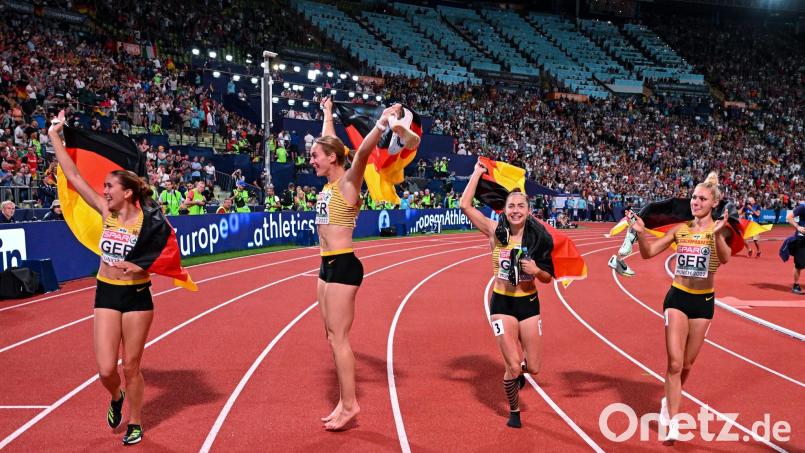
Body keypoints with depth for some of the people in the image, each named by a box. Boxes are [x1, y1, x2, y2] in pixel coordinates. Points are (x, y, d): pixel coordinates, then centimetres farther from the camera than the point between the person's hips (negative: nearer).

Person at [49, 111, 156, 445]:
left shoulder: (147, 221, -11)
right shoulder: (107, 213, -1)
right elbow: (73, 176, -1)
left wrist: (140, 267, -26)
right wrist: (54, 136, -2)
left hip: (137, 295, -3)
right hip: (106, 294, 3)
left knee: (131, 367, 6)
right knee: (106, 370, -2)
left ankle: (135, 423, 27)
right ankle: (116, 397, 34)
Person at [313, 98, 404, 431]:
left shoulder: (348, 182, -11)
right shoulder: (331, 183, 11)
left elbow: (362, 152, -30)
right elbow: (328, 141, 27)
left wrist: (382, 124, -45)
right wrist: (327, 114, 40)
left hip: (343, 265, -9)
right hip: (327, 265, 9)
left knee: (338, 337, -5)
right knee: (332, 336, 11)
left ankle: (350, 405, 4)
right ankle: (344, 402, 18)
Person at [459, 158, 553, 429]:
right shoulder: (496, 231, -8)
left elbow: (548, 278, 2)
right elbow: (465, 206, -18)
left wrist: (537, 270, -20)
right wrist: (477, 173, -13)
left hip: (529, 303, 2)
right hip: (502, 303, -2)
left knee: (532, 368, 5)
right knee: (513, 367, -7)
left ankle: (516, 371, 44)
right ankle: (514, 411, 22)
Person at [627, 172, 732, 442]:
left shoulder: (720, 230, -6)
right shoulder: (680, 229, 1)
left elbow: (724, 258, -27)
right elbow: (648, 253, 2)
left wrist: (717, 234, -45)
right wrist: (640, 232, -17)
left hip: (704, 301, 0)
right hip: (677, 298, 0)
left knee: (687, 364, 13)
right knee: (674, 363, -9)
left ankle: (668, 403, 39)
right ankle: (673, 424, -2)